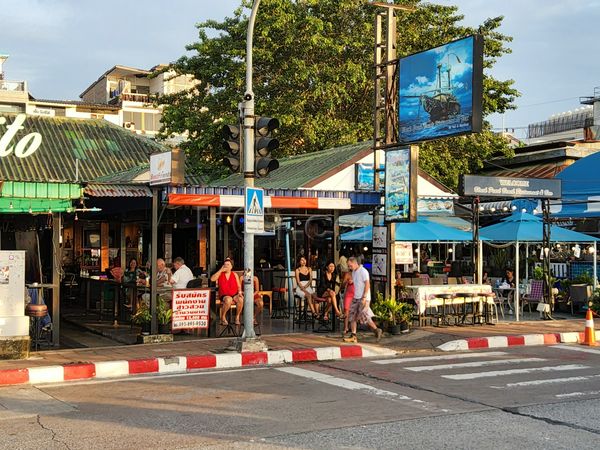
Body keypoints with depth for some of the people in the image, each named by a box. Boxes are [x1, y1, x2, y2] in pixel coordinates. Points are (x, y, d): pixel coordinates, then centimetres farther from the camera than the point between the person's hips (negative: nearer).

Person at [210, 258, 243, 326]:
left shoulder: (235, 274, 13)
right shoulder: (220, 274, 8)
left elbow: (239, 286, 11)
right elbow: (212, 279, -10)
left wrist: (239, 292, -10)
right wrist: (221, 270, -9)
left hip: (234, 295, 2)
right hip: (224, 296, -2)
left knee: (240, 299, -32)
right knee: (228, 299, -38)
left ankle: (237, 317, -12)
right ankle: (223, 317, -14)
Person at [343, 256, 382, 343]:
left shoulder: (363, 271, -12)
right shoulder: (353, 272, 14)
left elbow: (367, 284, -16)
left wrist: (364, 298, -21)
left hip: (363, 298, -8)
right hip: (356, 298, 8)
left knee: (364, 316, -9)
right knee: (352, 316, 1)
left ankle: (377, 330, 9)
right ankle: (353, 336, 3)